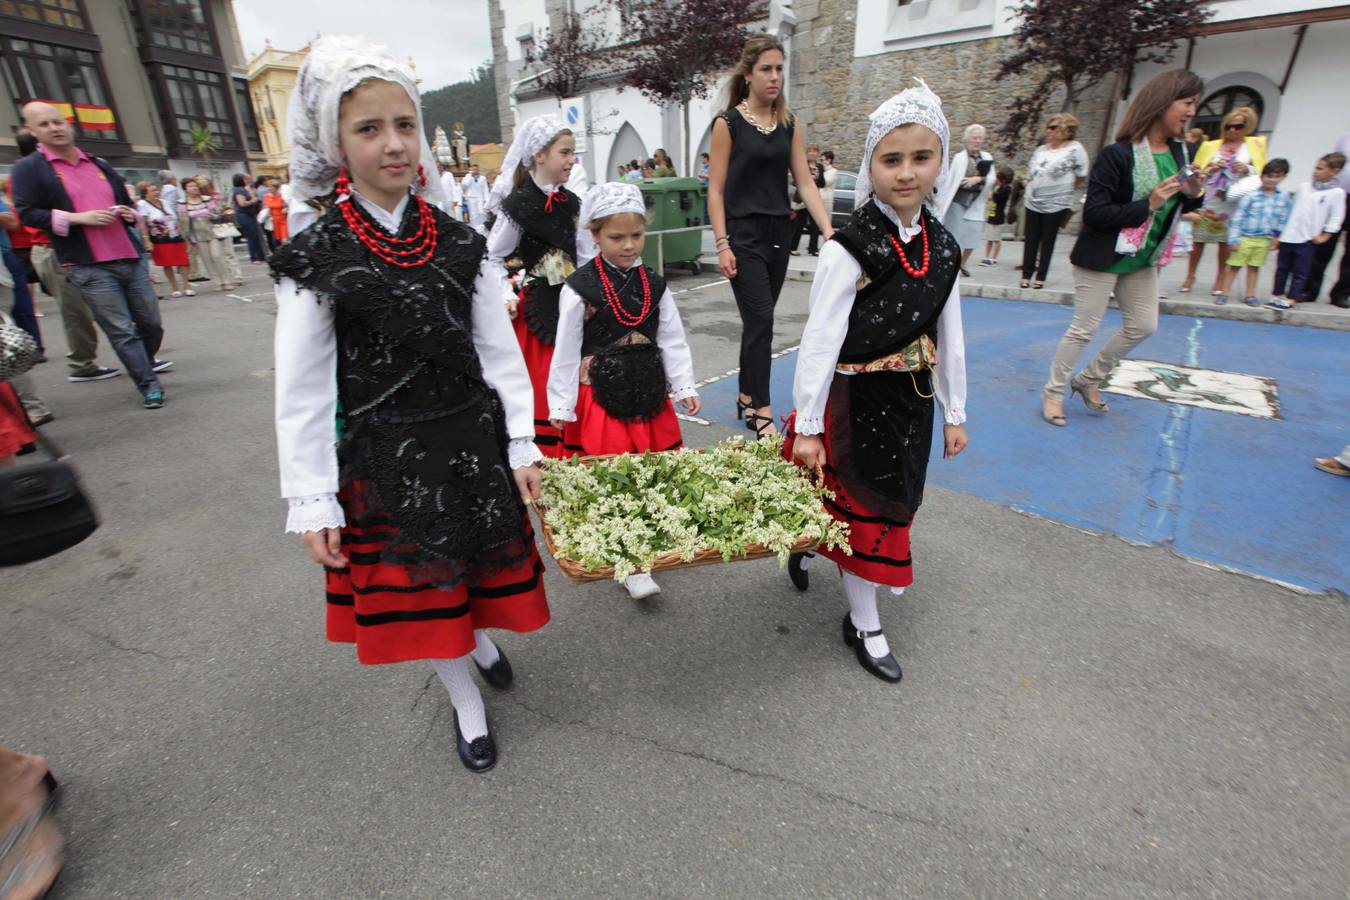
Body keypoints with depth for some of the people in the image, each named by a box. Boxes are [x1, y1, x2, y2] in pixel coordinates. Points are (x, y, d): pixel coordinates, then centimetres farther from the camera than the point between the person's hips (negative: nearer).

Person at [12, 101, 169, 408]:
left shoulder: (99, 165, 19)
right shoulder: (29, 168, 3)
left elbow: (125, 200, 30)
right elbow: (27, 213, -3)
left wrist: (130, 213, 6)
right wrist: (78, 217, -15)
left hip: (128, 258, 5)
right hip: (88, 266, -5)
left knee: (151, 321, 8)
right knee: (121, 330, -5)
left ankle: (146, 362, 33)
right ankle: (148, 384, 0)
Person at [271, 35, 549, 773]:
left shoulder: (458, 243, -1)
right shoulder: (316, 258, -8)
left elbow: (501, 352, 0)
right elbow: (301, 392, -7)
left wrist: (521, 447, -3)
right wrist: (312, 503, -8)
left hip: (473, 438, 2)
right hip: (385, 454, -1)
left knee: (480, 561, 17)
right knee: (418, 585, 13)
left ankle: (479, 637, 53)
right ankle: (466, 702, 38)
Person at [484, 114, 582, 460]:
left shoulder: (571, 202, 9)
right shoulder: (517, 205, -9)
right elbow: (492, 258, -4)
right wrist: (506, 296, -14)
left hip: (569, 303, 6)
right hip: (533, 308, -6)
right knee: (537, 387, -1)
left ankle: (569, 453, 25)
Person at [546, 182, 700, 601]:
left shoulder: (654, 284, 5)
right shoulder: (579, 288, -8)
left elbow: (672, 339, 8)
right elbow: (566, 351, -6)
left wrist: (684, 387, 3)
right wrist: (561, 405, -6)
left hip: (647, 390, 5)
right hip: (600, 394, -4)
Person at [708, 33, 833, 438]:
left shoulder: (789, 124, 11)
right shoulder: (728, 122, -3)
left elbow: (806, 183, 6)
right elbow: (716, 189, -5)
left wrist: (829, 231, -6)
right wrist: (722, 244, -13)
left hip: (779, 233, 5)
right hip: (744, 234, -5)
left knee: (757, 321, 10)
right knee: (761, 320, -11)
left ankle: (747, 397, 23)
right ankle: (761, 411, -4)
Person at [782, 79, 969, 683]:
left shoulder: (943, 248, 3)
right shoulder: (850, 248, -17)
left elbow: (949, 337, 9)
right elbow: (820, 340, -19)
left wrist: (954, 414, 11)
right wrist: (807, 426, -20)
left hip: (911, 398, 7)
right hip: (855, 399, -6)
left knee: (891, 498, 20)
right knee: (859, 508, 6)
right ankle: (864, 624, 27)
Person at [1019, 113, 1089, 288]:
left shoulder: (1075, 149, -7)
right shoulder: (1041, 150, 9)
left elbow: (1081, 176, -4)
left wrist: (1065, 190, 4)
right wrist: (1026, 197, 12)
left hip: (1056, 205, -4)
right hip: (1032, 203, 5)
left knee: (1048, 242, 3)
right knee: (1031, 240, 6)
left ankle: (1041, 277, 8)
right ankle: (1026, 275, 11)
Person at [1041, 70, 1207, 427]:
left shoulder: (1179, 152, 5)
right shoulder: (1118, 155, -18)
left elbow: (1174, 207, 15)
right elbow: (1094, 214, -22)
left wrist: (1191, 194, -6)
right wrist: (1147, 204, -26)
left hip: (1142, 259, 8)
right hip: (1103, 258, -8)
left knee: (1143, 326, 12)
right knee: (1083, 329, -2)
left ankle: (1089, 379, 27)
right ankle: (1053, 392, 12)